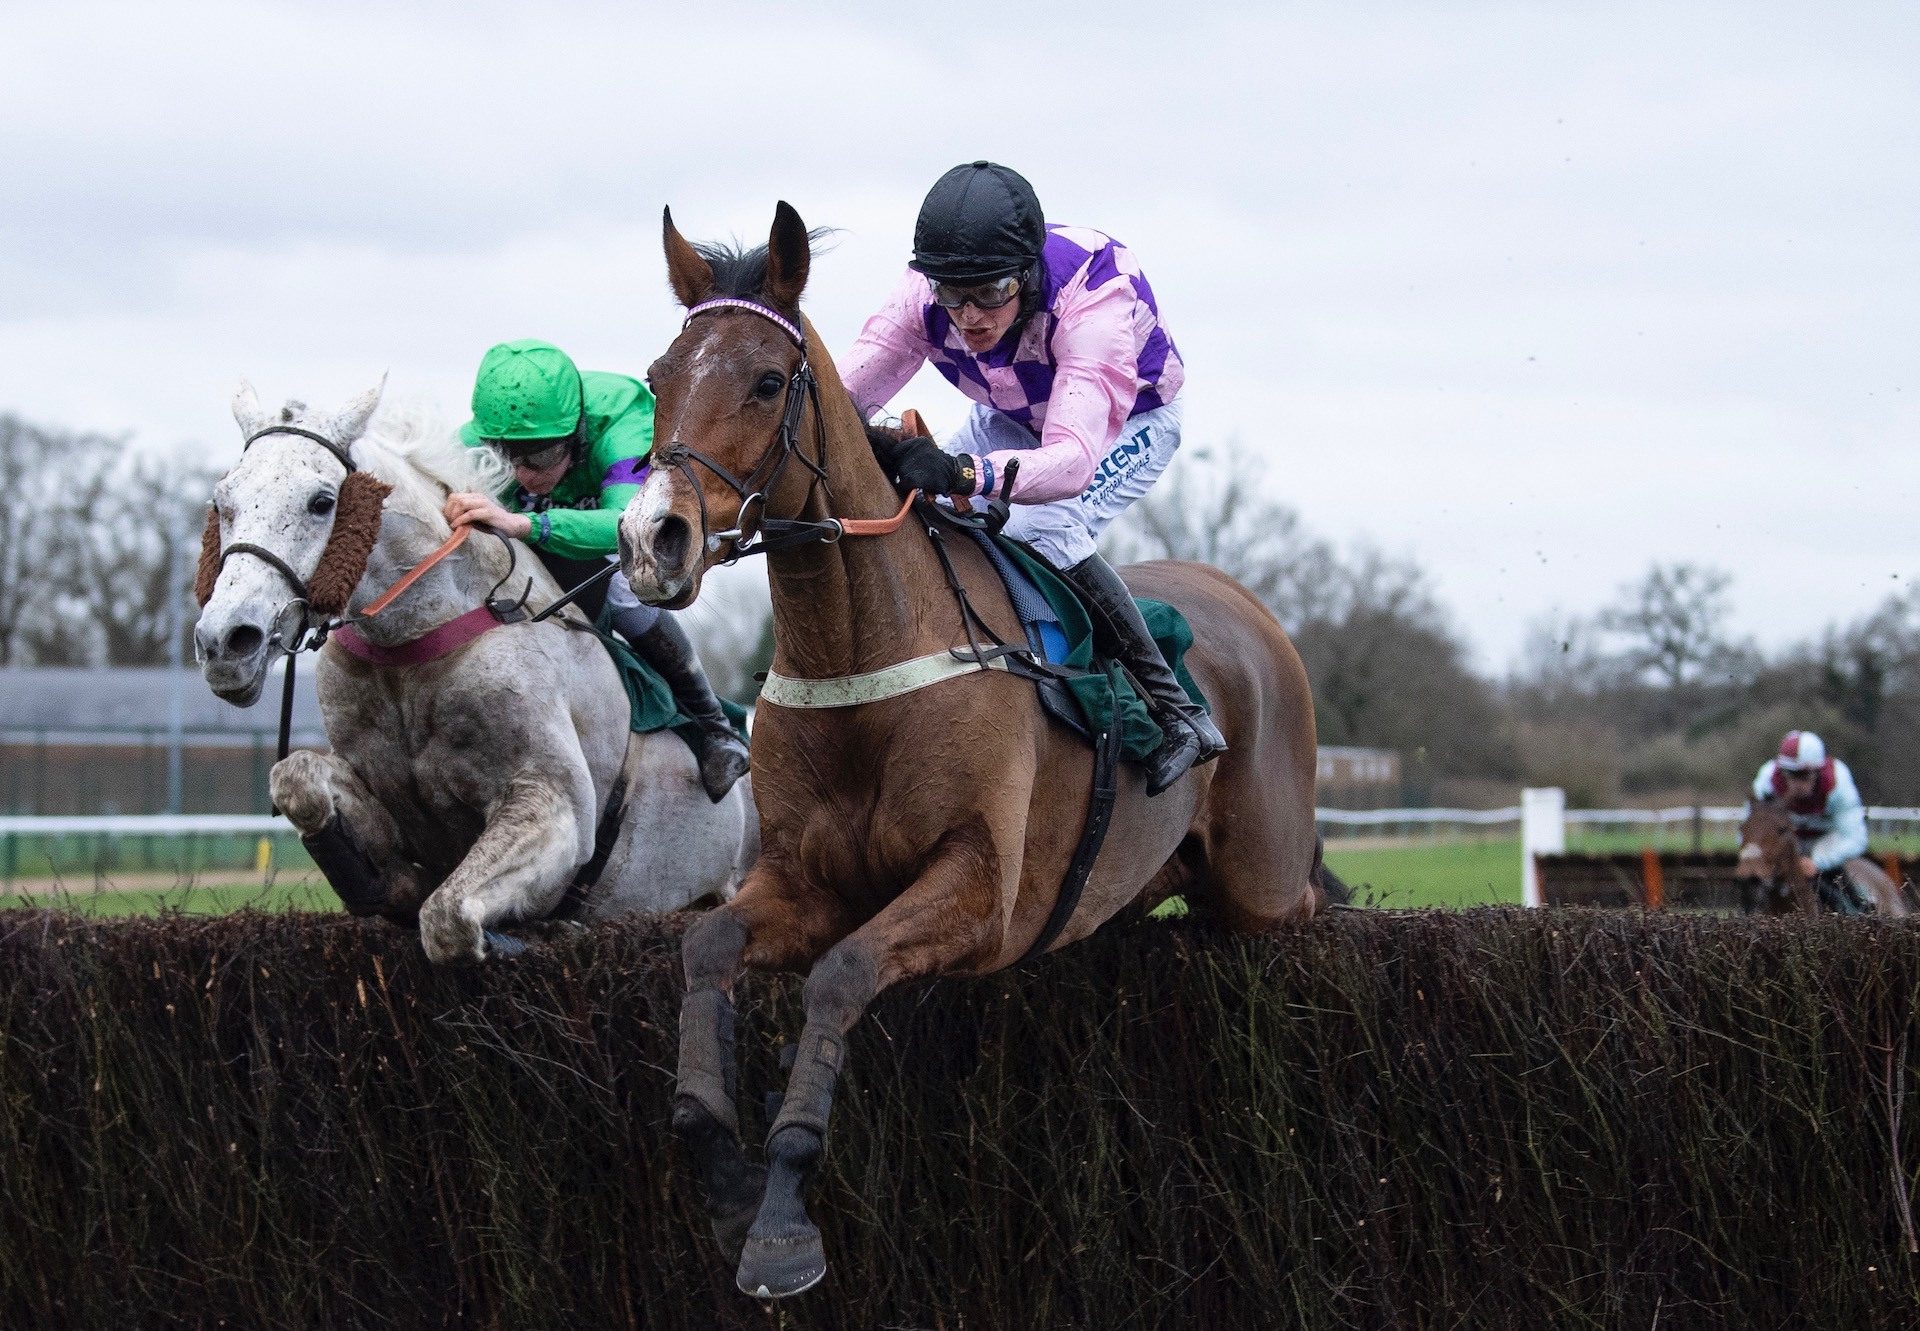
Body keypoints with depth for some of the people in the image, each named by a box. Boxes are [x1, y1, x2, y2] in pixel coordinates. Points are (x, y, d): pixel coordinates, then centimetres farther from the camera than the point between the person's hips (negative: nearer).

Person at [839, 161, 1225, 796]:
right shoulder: (925, 295, -29)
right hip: (1012, 418, 6)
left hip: (1130, 423, -5)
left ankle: (1177, 713, -21)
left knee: (1041, 530, -30)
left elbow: (1073, 459, -55)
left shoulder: (1093, 295, -43)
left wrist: (965, 474, -72)